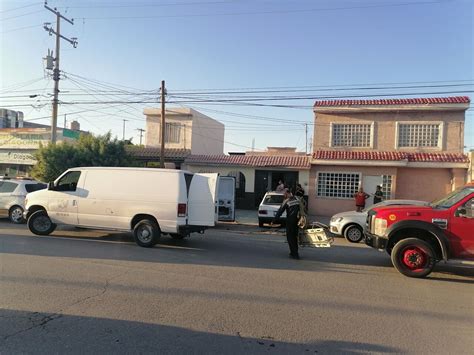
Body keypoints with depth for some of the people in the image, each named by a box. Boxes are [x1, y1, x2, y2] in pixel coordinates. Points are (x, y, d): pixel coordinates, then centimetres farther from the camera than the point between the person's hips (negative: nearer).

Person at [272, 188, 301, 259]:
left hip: (290, 221, -6)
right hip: (297, 220, 6)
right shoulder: (297, 200, 7)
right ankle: (294, 252, 25)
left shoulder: (286, 201, -10)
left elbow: (280, 212, -10)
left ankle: (295, 254, -1)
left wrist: (273, 221, -7)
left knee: (290, 237, 2)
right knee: (294, 236, 18)